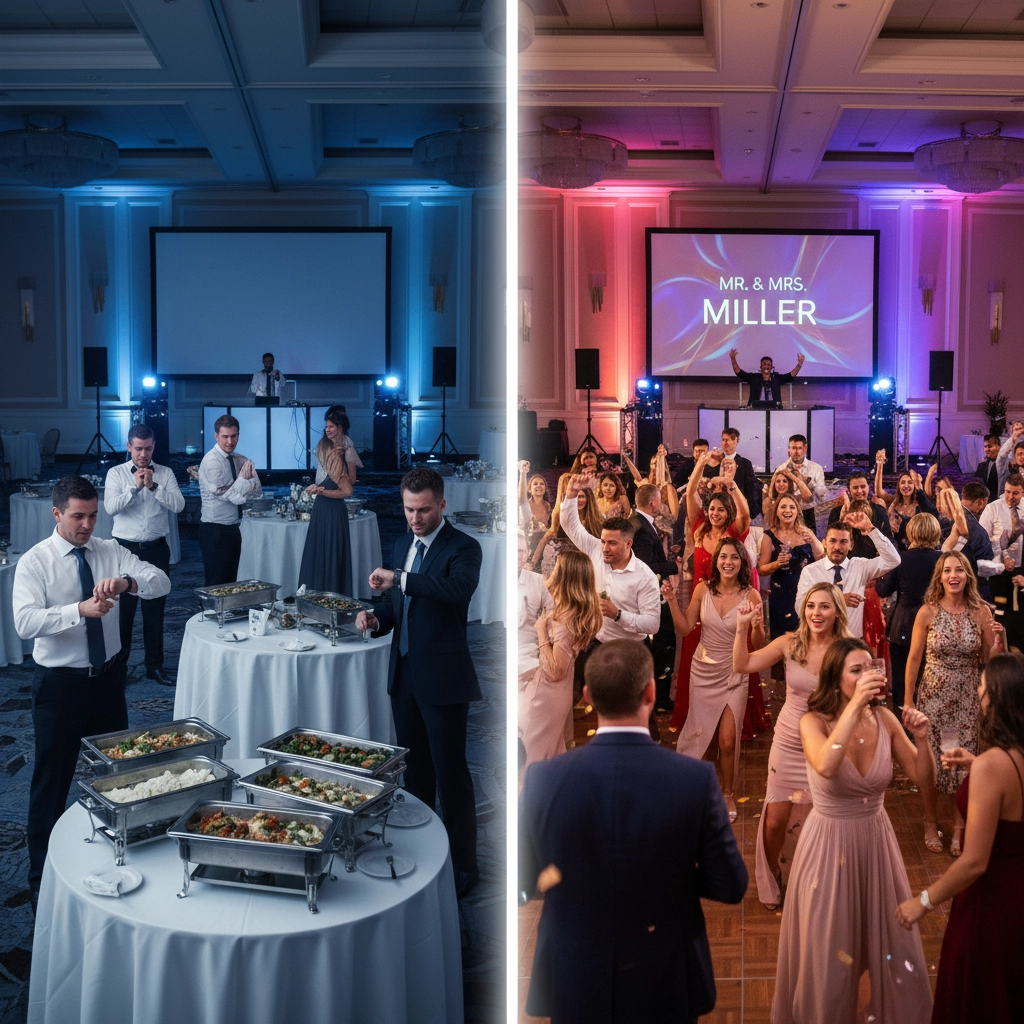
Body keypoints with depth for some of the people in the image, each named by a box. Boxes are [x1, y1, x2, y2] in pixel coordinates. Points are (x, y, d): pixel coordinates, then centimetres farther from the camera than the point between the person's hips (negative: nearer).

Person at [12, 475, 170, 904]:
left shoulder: (111, 552, 0)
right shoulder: (34, 562, -11)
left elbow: (161, 582, -10)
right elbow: (25, 622, -25)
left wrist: (127, 582, -31)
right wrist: (80, 610, -37)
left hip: (108, 675, 4)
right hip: (60, 681, -4)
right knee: (52, 777, 6)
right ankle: (42, 876, 21)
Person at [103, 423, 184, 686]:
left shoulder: (165, 473, 2)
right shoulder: (116, 474, 0)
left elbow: (179, 505, -10)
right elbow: (110, 507, -14)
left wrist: (153, 486, -19)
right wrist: (135, 487, -21)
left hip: (156, 548, 1)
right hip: (126, 548, -1)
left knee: (155, 608, 9)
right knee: (122, 608, 4)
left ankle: (155, 665, 20)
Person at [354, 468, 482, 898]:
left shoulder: (463, 548, -13)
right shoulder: (403, 544, 11)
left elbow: (458, 590, -34)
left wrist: (398, 578, -35)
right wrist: (376, 617, 0)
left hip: (442, 677, -7)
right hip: (404, 672, 7)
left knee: (450, 772, 1)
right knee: (414, 768, 18)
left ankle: (462, 864, 14)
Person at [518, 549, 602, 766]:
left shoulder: (565, 621, -28)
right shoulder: (581, 614, -2)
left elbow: (555, 671, -28)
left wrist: (541, 632, -25)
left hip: (543, 698, -9)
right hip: (556, 697, 9)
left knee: (532, 763, 5)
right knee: (554, 759, 22)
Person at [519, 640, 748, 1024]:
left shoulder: (543, 778, -17)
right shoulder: (695, 778, -19)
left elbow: (519, 880, -6)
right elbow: (730, 885, -11)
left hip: (574, 980, 1)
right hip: (664, 981, 0)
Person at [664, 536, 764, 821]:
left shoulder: (750, 595, -11)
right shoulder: (703, 590, -7)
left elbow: (758, 644, -8)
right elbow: (685, 629, -3)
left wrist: (756, 622, -27)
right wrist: (672, 600, -13)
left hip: (734, 676, -1)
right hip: (703, 672, 2)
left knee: (728, 741, -1)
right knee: (699, 731, 13)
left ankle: (727, 793, 22)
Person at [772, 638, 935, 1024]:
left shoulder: (884, 719, -8)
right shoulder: (814, 722, -19)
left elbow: (923, 777, 0)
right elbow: (826, 767, -40)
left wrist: (921, 739, -19)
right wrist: (855, 704, -39)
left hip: (876, 840, 4)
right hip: (829, 844, -4)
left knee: (889, 941, 15)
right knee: (828, 952, 9)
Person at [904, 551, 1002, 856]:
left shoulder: (981, 612, -4)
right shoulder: (928, 612, -8)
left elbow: (989, 659, 4)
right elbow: (914, 658, -2)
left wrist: (998, 641, -16)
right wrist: (908, 699, -1)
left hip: (967, 699, 1)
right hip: (933, 695, -1)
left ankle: (959, 827, 25)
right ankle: (931, 824, 27)